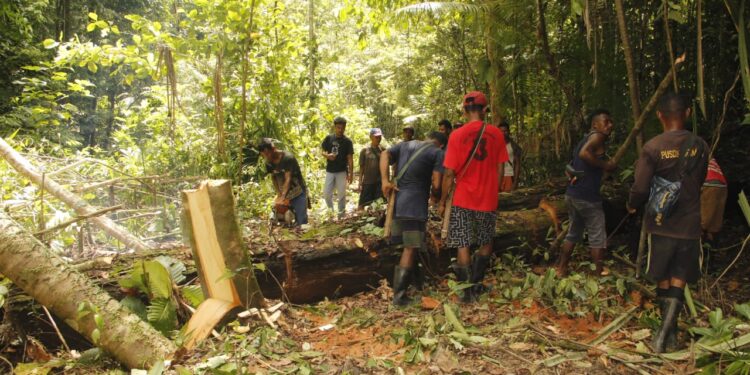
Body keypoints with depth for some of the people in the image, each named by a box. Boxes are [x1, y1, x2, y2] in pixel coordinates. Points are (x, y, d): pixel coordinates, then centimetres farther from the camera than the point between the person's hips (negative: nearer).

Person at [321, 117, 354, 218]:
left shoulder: (347, 141, -3)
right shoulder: (329, 138, 3)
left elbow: (350, 158, -4)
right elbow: (323, 152, 9)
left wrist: (351, 173, -7)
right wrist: (327, 155, -15)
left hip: (342, 171, -2)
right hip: (330, 171, 2)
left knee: (341, 194, 0)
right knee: (326, 193, 3)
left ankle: (341, 215, 9)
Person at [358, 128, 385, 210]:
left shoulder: (383, 150, 3)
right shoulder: (365, 150, -3)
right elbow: (361, 167, 1)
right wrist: (360, 183, -2)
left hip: (380, 182, 2)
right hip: (367, 182, -2)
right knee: (362, 204, 2)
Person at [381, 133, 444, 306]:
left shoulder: (404, 144, 19)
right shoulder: (438, 152, 2)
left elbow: (385, 154, 4)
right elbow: (436, 184, -7)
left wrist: (385, 180, -4)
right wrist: (433, 195, 15)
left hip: (396, 201, 6)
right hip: (415, 203, -6)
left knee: (409, 244, 22)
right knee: (410, 248, -2)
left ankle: (412, 276, 38)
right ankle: (399, 294, -3)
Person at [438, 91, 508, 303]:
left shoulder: (457, 135, -10)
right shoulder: (496, 134, -3)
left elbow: (449, 173, -10)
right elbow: (500, 170, 3)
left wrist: (442, 201, 0)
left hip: (463, 199, -2)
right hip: (488, 199, 2)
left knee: (463, 246, 6)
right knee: (486, 243, 20)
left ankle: (468, 291, 10)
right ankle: (476, 283, 25)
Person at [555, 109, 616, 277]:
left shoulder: (584, 140, 20)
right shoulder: (597, 136, -8)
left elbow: (570, 167, 24)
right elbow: (584, 153, -29)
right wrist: (605, 165, -20)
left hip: (572, 194, 9)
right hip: (587, 197, -9)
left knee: (573, 233, 19)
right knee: (597, 236, 6)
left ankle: (561, 268, 21)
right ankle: (600, 271, 15)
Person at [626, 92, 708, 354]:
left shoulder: (652, 148, -13)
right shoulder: (700, 146, -2)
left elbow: (641, 188, -14)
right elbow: (700, 182, 10)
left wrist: (632, 205, 7)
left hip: (661, 224, -1)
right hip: (690, 224, 2)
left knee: (663, 280, 14)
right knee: (679, 280, 8)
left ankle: (669, 331, 25)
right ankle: (666, 330, -6)